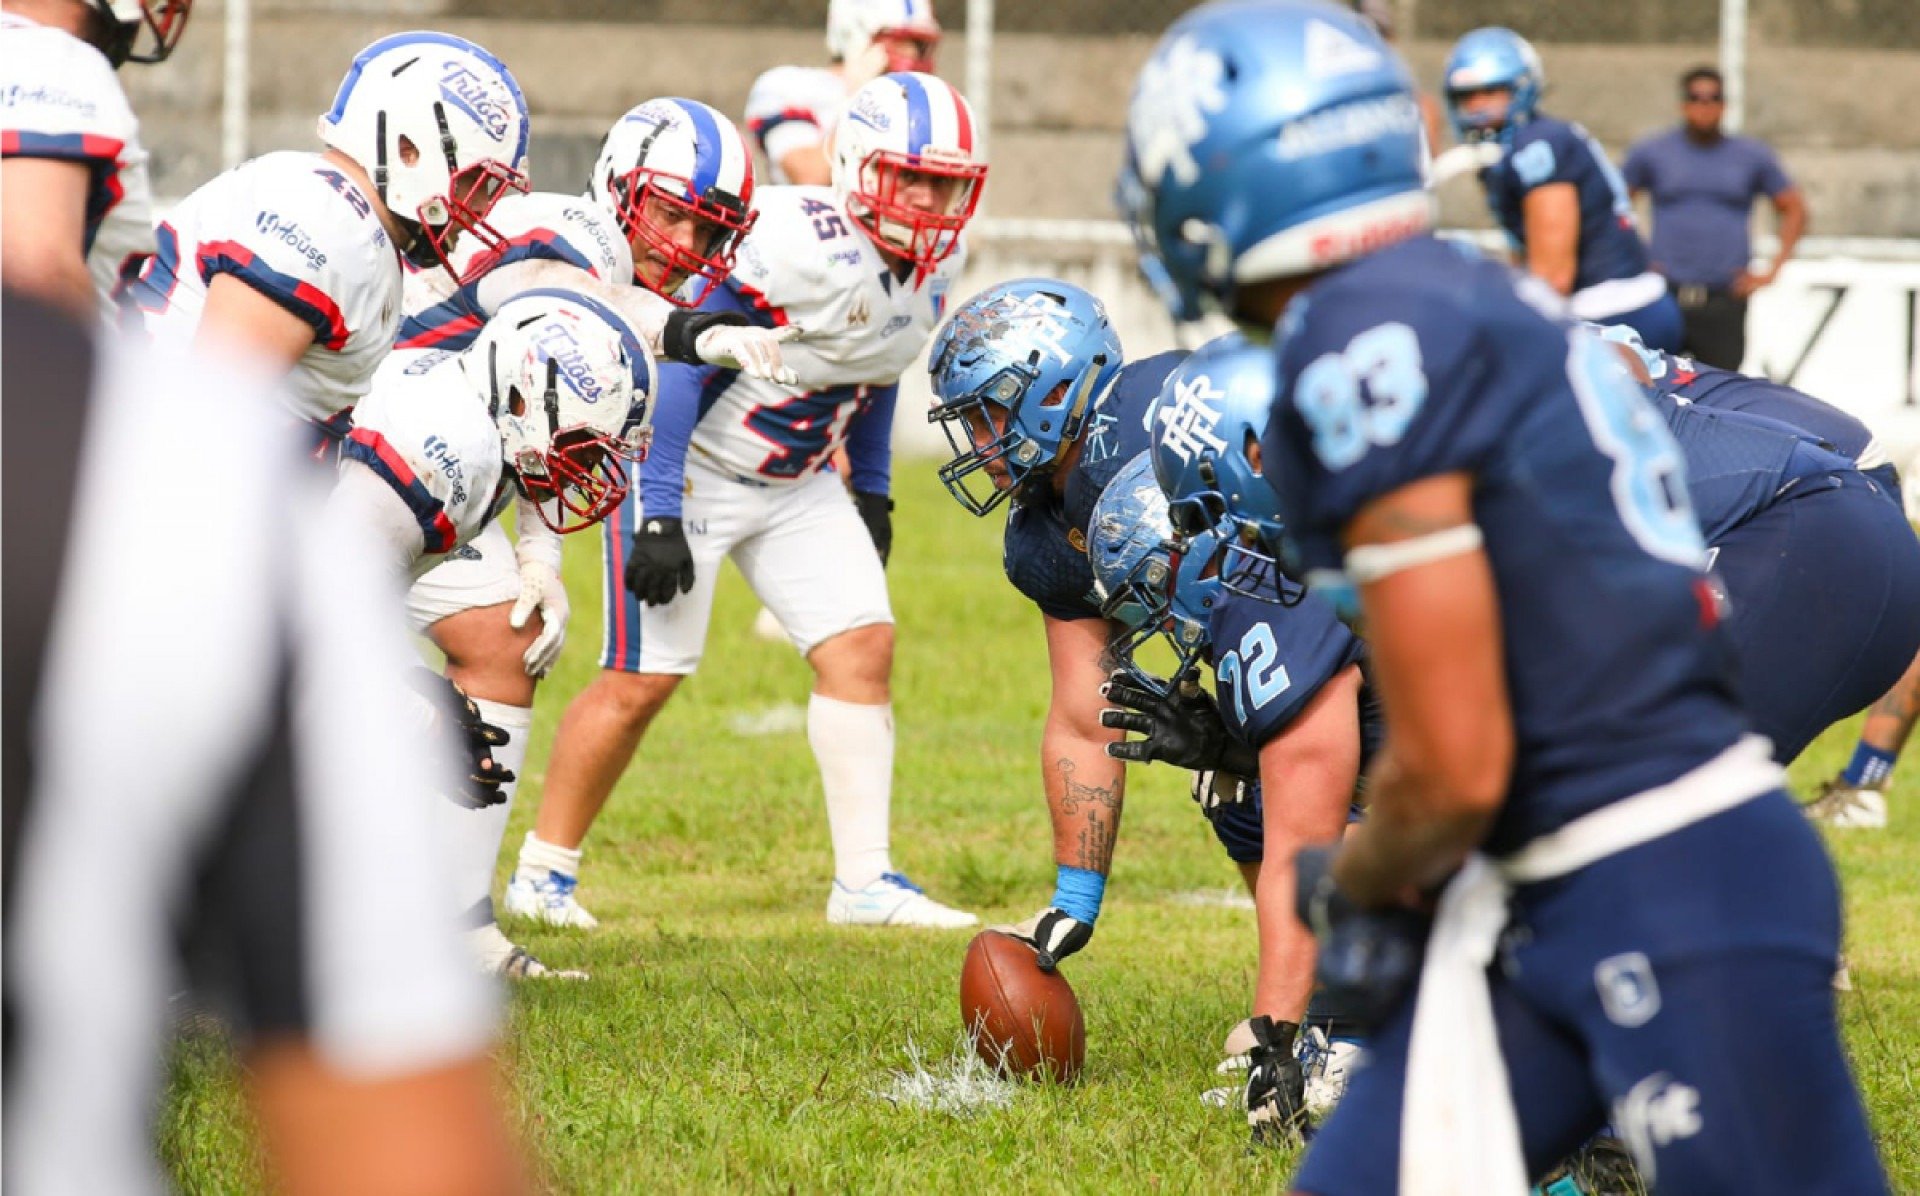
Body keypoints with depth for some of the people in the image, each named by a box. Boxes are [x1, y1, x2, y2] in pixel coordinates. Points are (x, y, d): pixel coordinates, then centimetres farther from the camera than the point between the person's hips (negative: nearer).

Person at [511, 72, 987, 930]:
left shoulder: (935, 264, -3)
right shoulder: (800, 244, -30)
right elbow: (679, 359, -26)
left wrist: (873, 488, 19)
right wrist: (659, 516, -27)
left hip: (794, 483, 8)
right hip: (689, 467, -8)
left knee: (862, 647, -4)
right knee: (643, 680, -5)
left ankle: (865, 879, -1)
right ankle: (544, 869, 11)